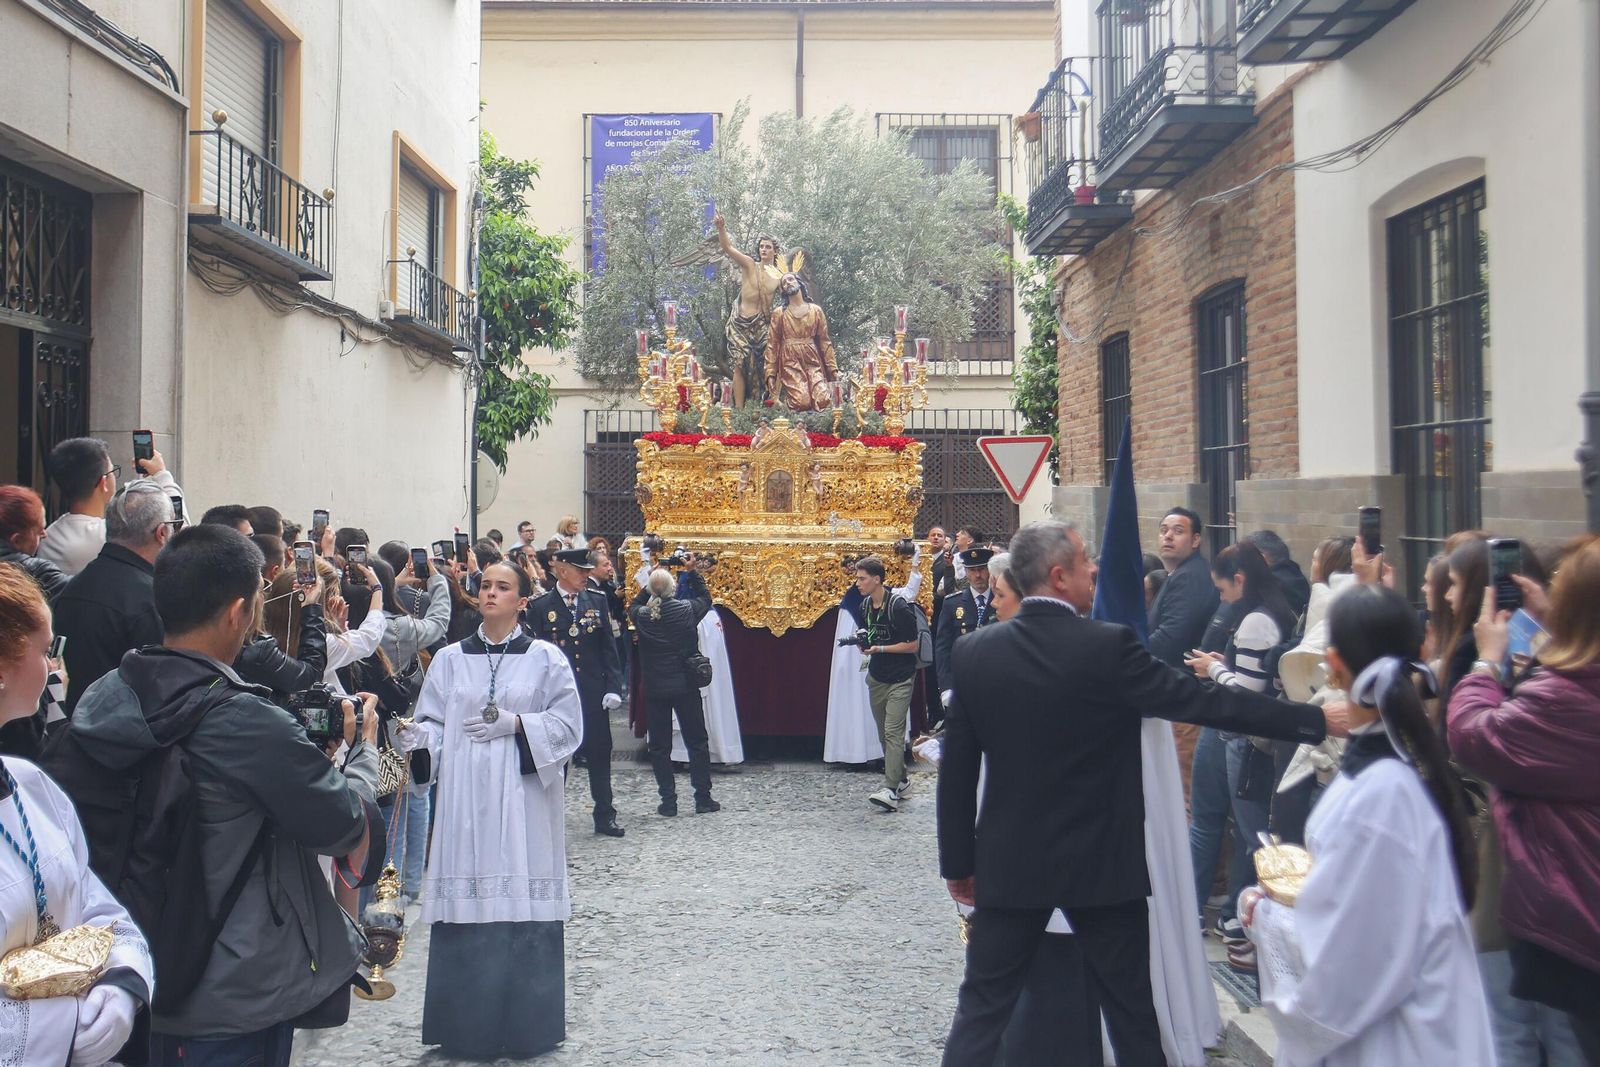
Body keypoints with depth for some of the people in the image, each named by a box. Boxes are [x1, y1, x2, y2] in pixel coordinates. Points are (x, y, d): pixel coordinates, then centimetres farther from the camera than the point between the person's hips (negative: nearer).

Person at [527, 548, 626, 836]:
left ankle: (605, 816, 17)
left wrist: (613, 687, -2)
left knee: (599, 755, 7)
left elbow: (609, 648, 6)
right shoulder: (540, 606, -2)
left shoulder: (597, 602, 6)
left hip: (593, 693, 3)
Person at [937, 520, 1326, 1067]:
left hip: (1009, 863, 3)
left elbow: (956, 770, 0)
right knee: (1131, 1010, 15)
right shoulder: (1110, 647, -16)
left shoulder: (974, 652, -5)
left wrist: (958, 863, 9)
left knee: (981, 1007, 13)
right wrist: (1314, 720, -9)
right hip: (1103, 864, -2)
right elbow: (1203, 700, -16)